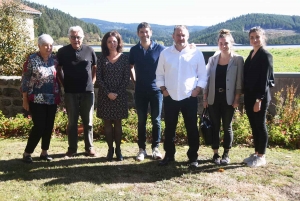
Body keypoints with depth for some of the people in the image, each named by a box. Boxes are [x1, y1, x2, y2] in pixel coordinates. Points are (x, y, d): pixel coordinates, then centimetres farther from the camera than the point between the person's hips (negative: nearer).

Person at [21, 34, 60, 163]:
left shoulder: (54, 59, 5)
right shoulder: (31, 59, -7)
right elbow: (25, 81, -6)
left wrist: (59, 96, 10)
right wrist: (25, 100, -7)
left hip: (52, 99, 5)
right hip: (37, 100, -4)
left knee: (49, 126, 8)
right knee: (39, 127, -6)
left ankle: (44, 152, 23)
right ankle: (27, 152, 12)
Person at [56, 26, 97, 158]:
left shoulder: (89, 51, 0)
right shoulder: (62, 52, 0)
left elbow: (95, 67, 12)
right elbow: (58, 69, 10)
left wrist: (92, 81, 4)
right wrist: (64, 84, 4)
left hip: (87, 91, 0)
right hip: (70, 92, 0)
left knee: (88, 122, 7)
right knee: (72, 122, 7)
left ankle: (89, 148, 19)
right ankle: (72, 149, 17)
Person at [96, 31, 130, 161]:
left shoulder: (124, 58, 0)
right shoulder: (102, 59, 3)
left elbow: (126, 78, -3)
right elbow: (98, 78, -1)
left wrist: (117, 93, -12)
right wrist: (108, 93, -13)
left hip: (120, 95, -1)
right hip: (105, 95, 1)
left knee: (118, 123, 5)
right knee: (107, 122, 4)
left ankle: (118, 149, 13)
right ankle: (110, 149, 14)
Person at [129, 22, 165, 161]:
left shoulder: (160, 49, -4)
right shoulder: (134, 50, 3)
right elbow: (131, 67, 16)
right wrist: (134, 82, 10)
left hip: (156, 89, -1)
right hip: (140, 91, 2)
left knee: (156, 120, 5)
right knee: (141, 121, 6)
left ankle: (155, 148, 18)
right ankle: (142, 149, 16)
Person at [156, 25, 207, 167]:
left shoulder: (196, 53, -1)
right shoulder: (165, 53, 3)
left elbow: (203, 75, 1)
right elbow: (159, 74, 8)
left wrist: (197, 90, -8)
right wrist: (163, 89, -1)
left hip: (190, 98, -1)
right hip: (170, 98, 2)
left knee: (192, 128, 6)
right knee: (169, 128, 11)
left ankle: (193, 157, 20)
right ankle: (169, 155, 26)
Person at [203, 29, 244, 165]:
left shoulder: (238, 60, -2)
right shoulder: (213, 59, 6)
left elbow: (239, 81, -5)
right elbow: (207, 78, 7)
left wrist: (236, 99, -10)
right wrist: (205, 98, 3)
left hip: (228, 98, -2)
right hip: (213, 97, 3)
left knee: (227, 126, 7)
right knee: (215, 126, 7)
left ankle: (226, 154, 19)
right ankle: (216, 154, 17)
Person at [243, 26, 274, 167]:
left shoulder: (265, 55, -11)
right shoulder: (251, 54, 12)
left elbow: (265, 80, -16)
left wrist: (259, 100, -19)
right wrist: (246, 97, 12)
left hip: (260, 97, -8)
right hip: (249, 96, 8)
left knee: (260, 126, 1)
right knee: (254, 126, 13)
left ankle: (261, 157, 12)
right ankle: (256, 153, 25)